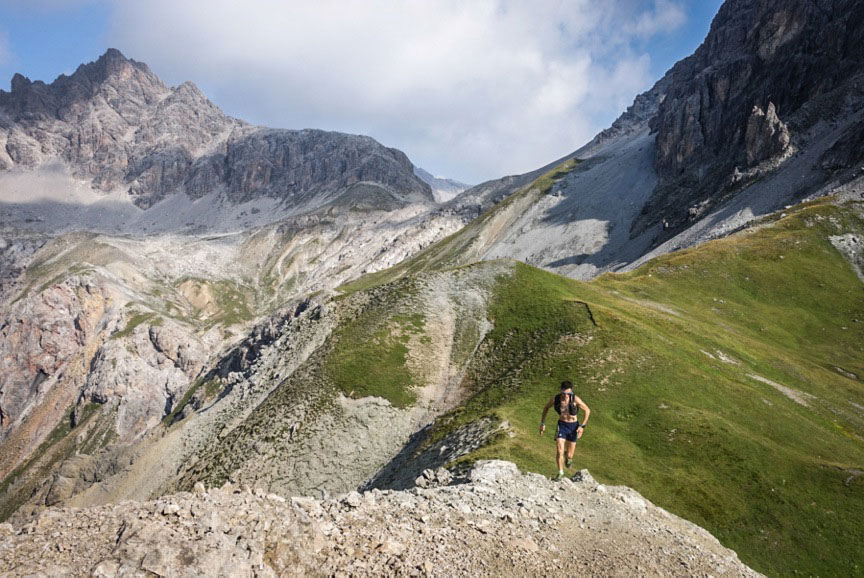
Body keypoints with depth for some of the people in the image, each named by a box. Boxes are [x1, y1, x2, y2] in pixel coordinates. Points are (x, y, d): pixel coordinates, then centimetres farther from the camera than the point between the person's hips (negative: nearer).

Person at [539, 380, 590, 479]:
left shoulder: (575, 399, -20)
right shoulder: (555, 399, -13)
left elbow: (587, 410, -8)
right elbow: (546, 408, 7)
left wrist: (582, 426, -12)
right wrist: (542, 423, 6)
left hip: (573, 426, -1)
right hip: (561, 425, 1)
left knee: (569, 455, 8)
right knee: (559, 451, -16)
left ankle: (569, 457, 45)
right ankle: (560, 473, 1)